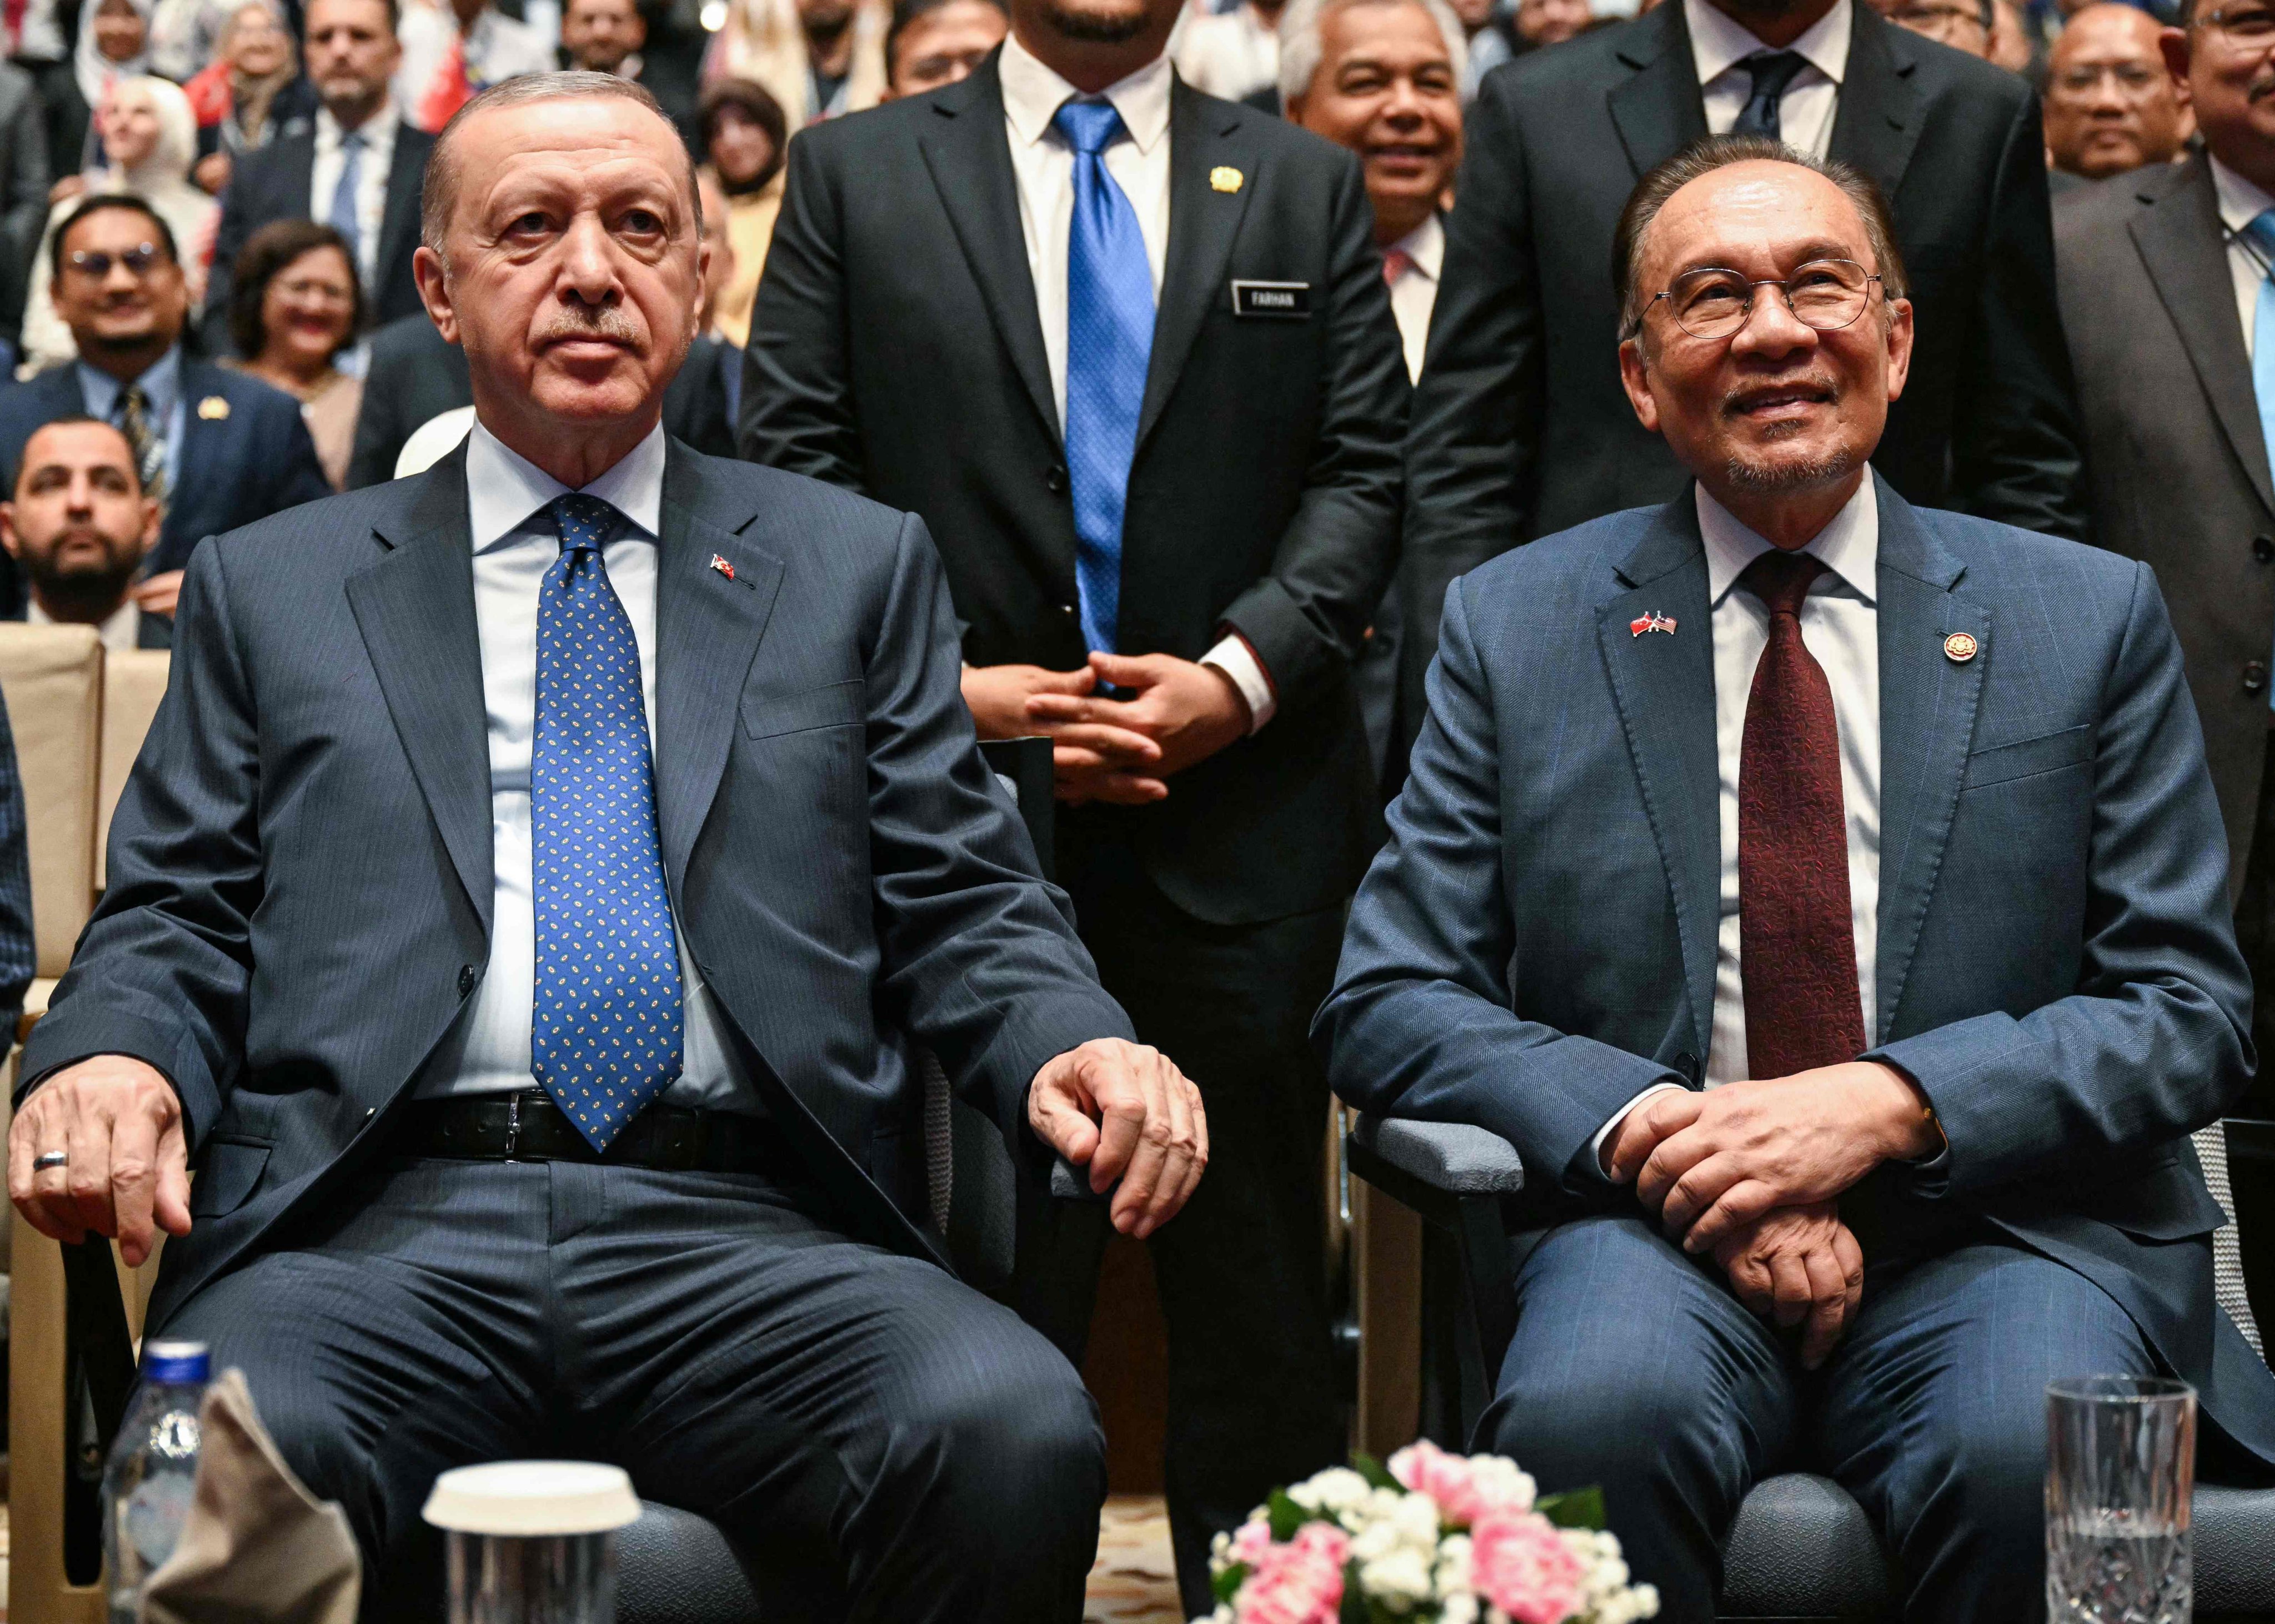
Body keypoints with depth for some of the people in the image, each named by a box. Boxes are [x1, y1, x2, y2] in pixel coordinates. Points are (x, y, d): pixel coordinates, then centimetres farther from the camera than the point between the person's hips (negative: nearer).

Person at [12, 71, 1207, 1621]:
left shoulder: (858, 566, 21)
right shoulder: (272, 589, 21)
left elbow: (965, 905, 15)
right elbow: (174, 920, 16)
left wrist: (1073, 1042, -8)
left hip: (747, 1238, 1)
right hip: (383, 1224, 0)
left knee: (1016, 1435, -31)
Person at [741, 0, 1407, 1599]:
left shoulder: (1306, 185, 12)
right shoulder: (854, 173, 9)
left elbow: (1363, 469, 6)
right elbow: (794, 462, 3)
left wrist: (1242, 672, -10)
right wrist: (942, 683, -9)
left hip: (1243, 798, 1)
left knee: (1257, 1264, 4)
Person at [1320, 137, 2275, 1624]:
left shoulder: (2094, 620, 10)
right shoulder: (1516, 626, 11)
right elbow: (1388, 1003, 6)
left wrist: (1890, 1104, -12)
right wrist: (1648, 1124, -13)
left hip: (2001, 1232, 0)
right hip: (1662, 1227, 0)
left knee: (2028, 1455, -33)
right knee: (1596, 1415, -34)